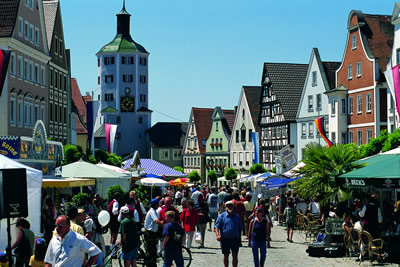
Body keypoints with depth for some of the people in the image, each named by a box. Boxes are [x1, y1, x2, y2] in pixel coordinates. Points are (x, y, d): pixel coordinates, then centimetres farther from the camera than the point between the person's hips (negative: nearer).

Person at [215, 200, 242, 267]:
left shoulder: (236, 216, 11)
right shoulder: (222, 216, 2)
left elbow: (240, 228, 19)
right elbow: (216, 226, -5)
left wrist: (239, 238, 14)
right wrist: (217, 235, -21)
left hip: (235, 239, 1)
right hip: (225, 239, -1)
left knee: (235, 256, -3)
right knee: (226, 256, 9)